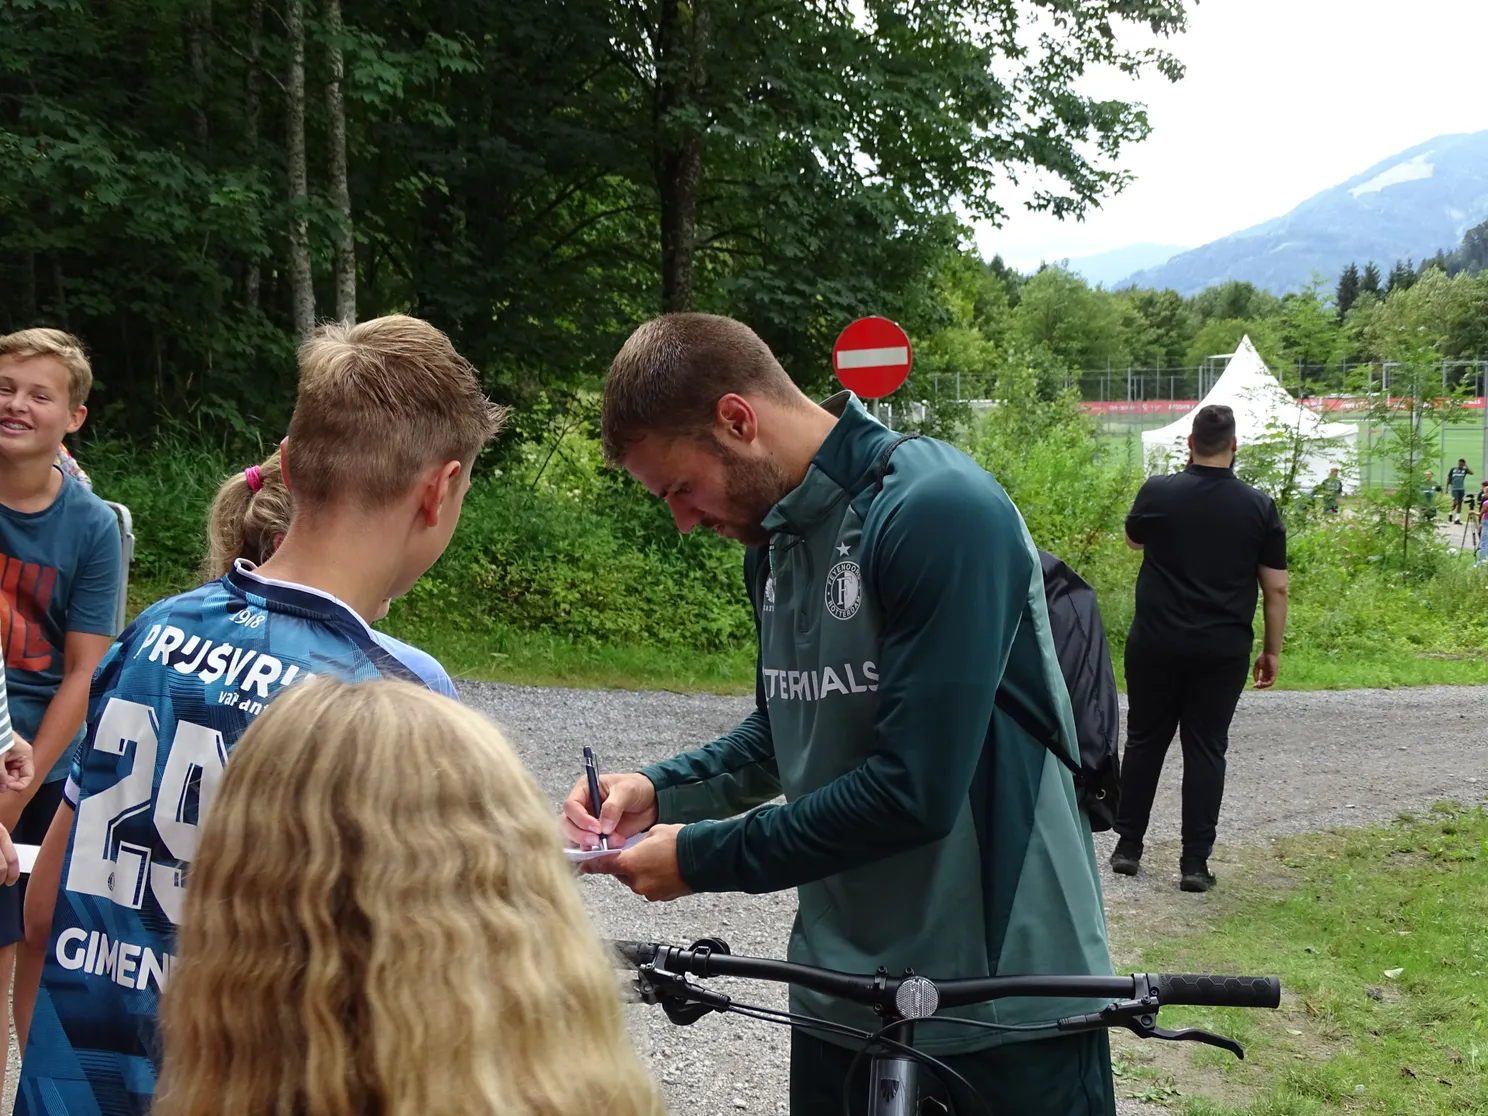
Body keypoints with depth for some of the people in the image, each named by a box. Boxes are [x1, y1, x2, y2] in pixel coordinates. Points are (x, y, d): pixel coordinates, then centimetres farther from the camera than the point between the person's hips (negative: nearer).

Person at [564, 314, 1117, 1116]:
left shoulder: (936, 510, -20)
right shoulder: (775, 539, 6)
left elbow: (915, 789, -24)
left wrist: (702, 857, -15)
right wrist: (659, 791, 1)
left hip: (1007, 994, -7)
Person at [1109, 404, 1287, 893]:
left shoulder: (1158, 492, -5)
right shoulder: (1259, 507, -4)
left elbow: (1133, 539, 16)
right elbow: (1276, 587, -1)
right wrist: (1272, 650, 8)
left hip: (1156, 645, 0)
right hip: (1223, 651, 0)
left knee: (1144, 741, 13)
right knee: (1206, 750, 5)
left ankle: (1128, 847, 20)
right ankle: (1195, 864, 5)